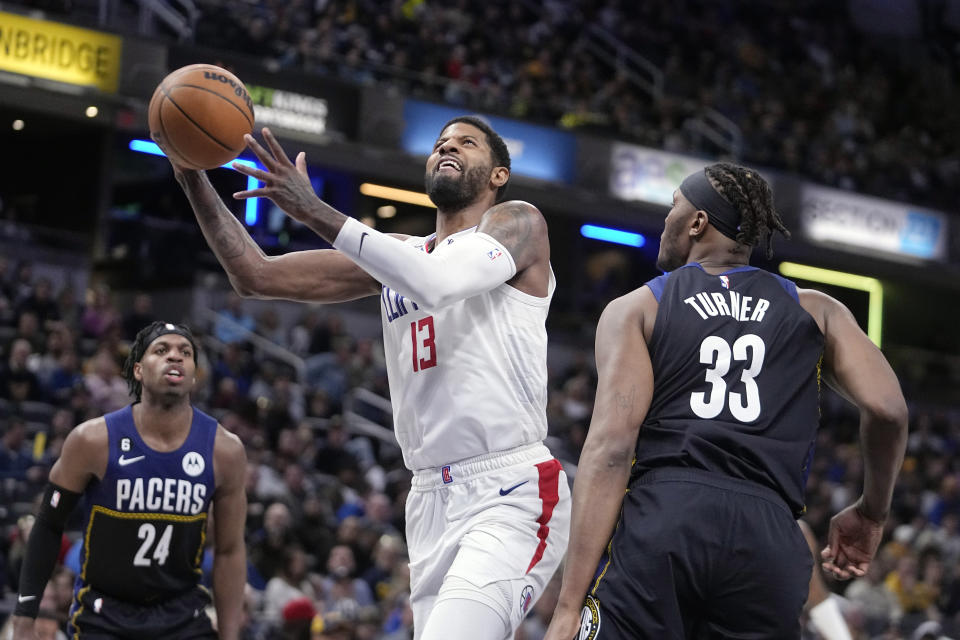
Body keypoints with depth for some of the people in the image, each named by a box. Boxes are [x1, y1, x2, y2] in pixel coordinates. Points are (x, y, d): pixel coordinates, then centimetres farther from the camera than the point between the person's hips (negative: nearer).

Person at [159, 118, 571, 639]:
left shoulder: (517, 224, 2)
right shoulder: (398, 253, 19)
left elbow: (437, 282, -20)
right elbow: (255, 276, 15)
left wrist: (315, 212, -21)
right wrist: (193, 179, 3)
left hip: (510, 494, -7)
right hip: (431, 499, 7)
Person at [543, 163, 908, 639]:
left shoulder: (635, 310, 14)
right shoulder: (816, 311, 22)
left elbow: (612, 444, 0)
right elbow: (887, 410, 7)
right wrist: (871, 512, 27)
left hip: (657, 524, -2)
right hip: (769, 539, 3)